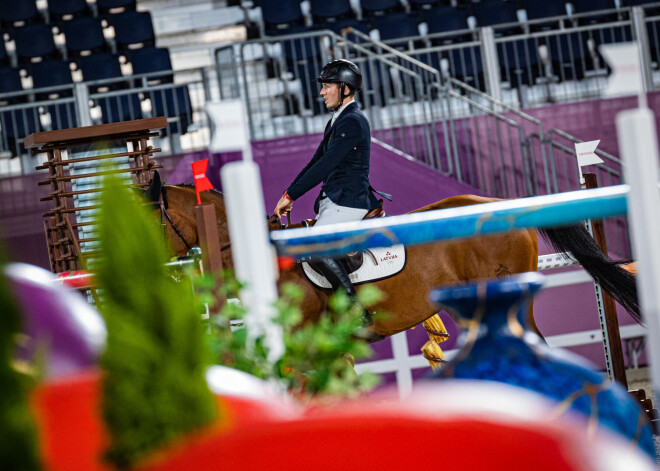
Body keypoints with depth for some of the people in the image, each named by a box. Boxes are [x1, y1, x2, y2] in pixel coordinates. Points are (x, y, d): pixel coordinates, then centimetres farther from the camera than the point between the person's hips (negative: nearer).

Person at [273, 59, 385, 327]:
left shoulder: (353, 122, -14)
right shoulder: (336, 122, 19)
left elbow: (325, 166, -19)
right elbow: (316, 163, 23)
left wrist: (290, 195, -16)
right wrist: (289, 194, 13)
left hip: (349, 202, -11)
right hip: (335, 201, 11)